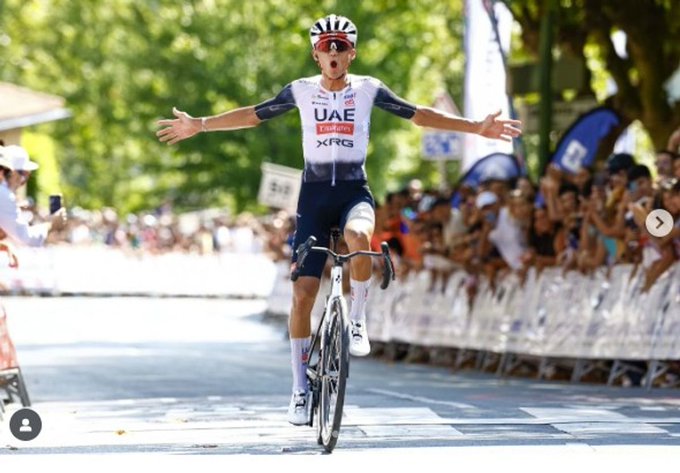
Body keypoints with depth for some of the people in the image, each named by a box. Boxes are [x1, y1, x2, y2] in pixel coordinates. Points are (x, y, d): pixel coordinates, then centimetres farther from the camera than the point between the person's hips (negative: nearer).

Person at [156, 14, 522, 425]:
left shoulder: (368, 89, 2)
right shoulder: (301, 91, 4)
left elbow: (418, 115, 4)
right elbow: (254, 115, 11)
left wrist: (477, 128, -1)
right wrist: (200, 125, 7)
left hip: (354, 192, -1)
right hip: (314, 194, 1)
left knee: (357, 237, -39)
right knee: (303, 293, -4)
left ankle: (358, 320, -17)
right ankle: (301, 388, 6)